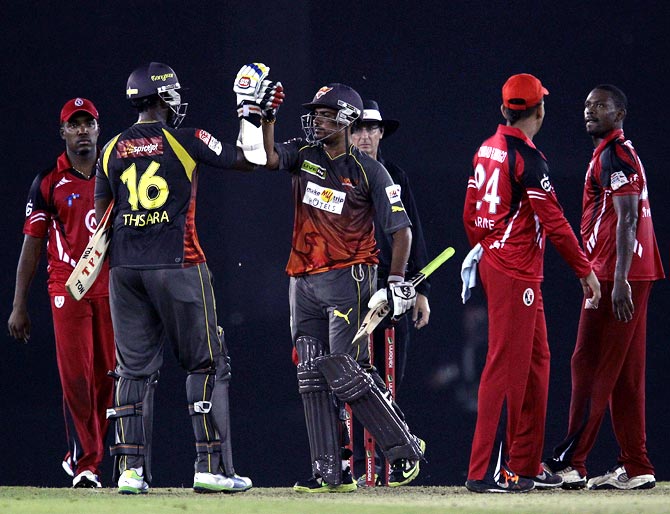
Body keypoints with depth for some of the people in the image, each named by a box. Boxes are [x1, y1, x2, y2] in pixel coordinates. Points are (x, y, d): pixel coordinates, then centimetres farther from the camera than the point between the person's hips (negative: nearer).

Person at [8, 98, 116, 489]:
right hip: (68, 289, -2)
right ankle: (86, 463, -5)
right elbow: (32, 244, 5)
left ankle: (83, 457, 15)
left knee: (107, 378, 1)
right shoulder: (49, 182, 4)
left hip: (112, 289, 2)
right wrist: (19, 306, 1)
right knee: (76, 376, -9)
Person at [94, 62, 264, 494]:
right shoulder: (187, 141, -6)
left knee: (134, 369, 8)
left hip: (125, 268, 4)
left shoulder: (113, 149, 7)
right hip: (178, 265, -4)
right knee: (207, 364, 3)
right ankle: (211, 467, -2)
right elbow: (248, 161, 3)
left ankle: (130, 470, 2)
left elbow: (101, 217, 11)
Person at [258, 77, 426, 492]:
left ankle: (404, 448, 0)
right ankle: (332, 472, 5)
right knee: (313, 378, 3)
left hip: (347, 280, -6)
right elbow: (268, 158, -8)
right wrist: (266, 119, -17)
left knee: (345, 372, -13)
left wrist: (397, 282, -11)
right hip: (303, 282, 6)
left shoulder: (370, 172, -4)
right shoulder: (304, 155, 10)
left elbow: (401, 228, -4)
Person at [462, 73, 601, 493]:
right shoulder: (527, 157, -15)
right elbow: (553, 221, -16)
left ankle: (526, 464, 19)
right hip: (516, 274, -9)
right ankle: (486, 470, -9)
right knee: (506, 365, -8)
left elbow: (471, 214, 16)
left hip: (493, 265, 9)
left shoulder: (487, 150, 11)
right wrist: (585, 269, -11)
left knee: (535, 360, 15)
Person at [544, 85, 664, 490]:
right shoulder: (611, 153, 22)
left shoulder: (616, 154, -10)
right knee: (625, 374, 9)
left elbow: (627, 218, -19)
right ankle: (636, 467, 9)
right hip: (618, 276, 10)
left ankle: (570, 463, -10)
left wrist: (619, 280, -25)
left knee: (591, 366, -10)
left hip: (618, 276, -10)